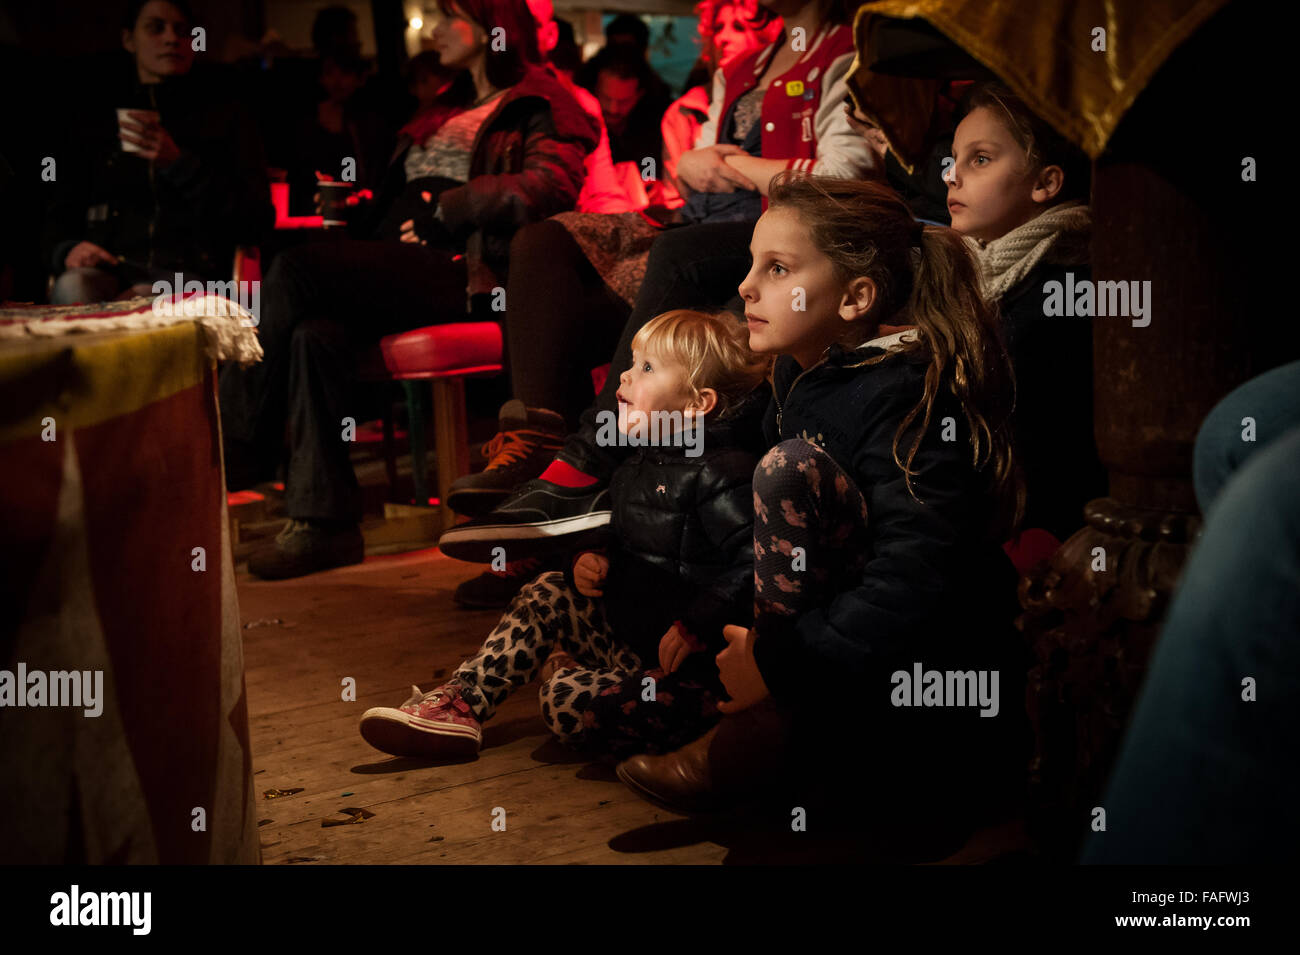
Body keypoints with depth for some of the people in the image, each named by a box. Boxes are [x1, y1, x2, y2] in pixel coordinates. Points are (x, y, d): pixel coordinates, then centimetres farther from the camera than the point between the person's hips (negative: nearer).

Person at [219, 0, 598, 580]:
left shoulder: (538, 109, 7)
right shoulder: (449, 111, 34)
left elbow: (549, 186, -12)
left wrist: (443, 208, -9)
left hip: (466, 272, -7)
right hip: (399, 269, 7)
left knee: (298, 269, -26)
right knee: (316, 332, -26)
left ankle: (233, 461, -19)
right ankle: (323, 520, -29)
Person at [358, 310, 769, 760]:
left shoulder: (723, 474, -18)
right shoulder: (637, 467, 14)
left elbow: (753, 564, -26)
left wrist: (694, 630, -29)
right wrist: (593, 559, 6)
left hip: (686, 660, -9)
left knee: (568, 702, -26)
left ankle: (562, 669, 9)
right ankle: (460, 701, 5)